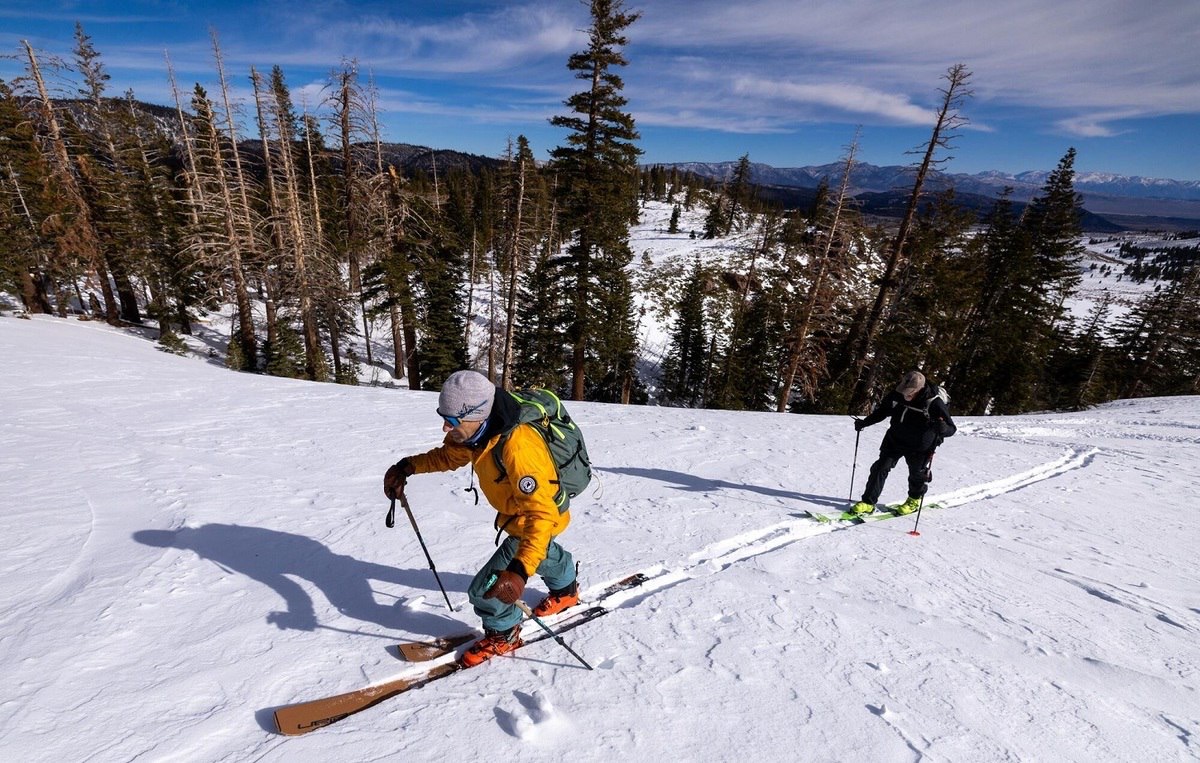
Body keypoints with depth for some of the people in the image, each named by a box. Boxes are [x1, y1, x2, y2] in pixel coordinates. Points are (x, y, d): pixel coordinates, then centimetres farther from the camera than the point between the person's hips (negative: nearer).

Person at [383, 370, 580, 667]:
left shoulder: (517, 449, -43)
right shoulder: (480, 430, -17)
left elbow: (541, 515, -45)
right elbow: (449, 455, 4)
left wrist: (520, 570, -54)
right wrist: (407, 466, -9)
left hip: (542, 516, -9)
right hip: (516, 511, 9)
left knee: (486, 589, -7)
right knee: (542, 553, 36)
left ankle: (502, 635, 25)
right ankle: (566, 589, 67)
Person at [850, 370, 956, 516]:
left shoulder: (934, 403, -25)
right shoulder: (897, 394, -14)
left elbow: (952, 428, -19)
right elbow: (881, 411, 5)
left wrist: (942, 428, -42)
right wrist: (864, 422, -4)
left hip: (919, 447, -3)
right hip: (895, 440, 3)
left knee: (917, 474, 14)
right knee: (880, 468, -1)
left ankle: (914, 500, 44)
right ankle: (868, 502, 6)